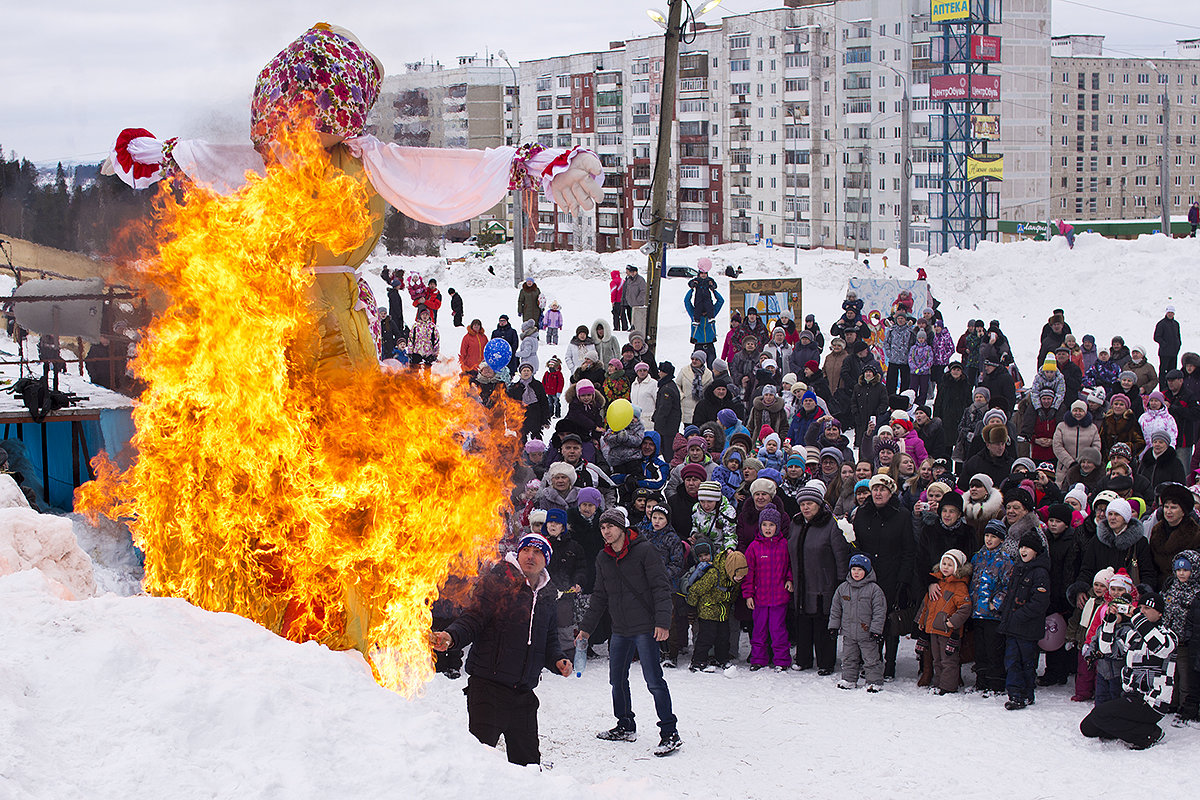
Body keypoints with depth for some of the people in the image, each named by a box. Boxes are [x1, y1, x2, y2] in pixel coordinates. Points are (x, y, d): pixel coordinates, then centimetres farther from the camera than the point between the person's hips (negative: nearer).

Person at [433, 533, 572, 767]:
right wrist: (450, 637, -27)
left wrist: (558, 660, 2)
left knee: (527, 756, 11)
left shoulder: (548, 596, 14)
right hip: (487, 686, -6)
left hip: (523, 693, 6)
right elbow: (474, 620, -9)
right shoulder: (496, 583, -4)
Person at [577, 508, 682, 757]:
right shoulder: (603, 559, 11)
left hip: (645, 628, -7)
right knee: (617, 680, 12)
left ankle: (669, 732, -5)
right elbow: (599, 596, 21)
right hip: (620, 630, 7)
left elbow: (661, 587, -11)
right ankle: (625, 727, 28)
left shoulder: (644, 550, -8)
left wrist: (662, 622, -19)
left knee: (654, 681, -10)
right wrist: (586, 627, 19)